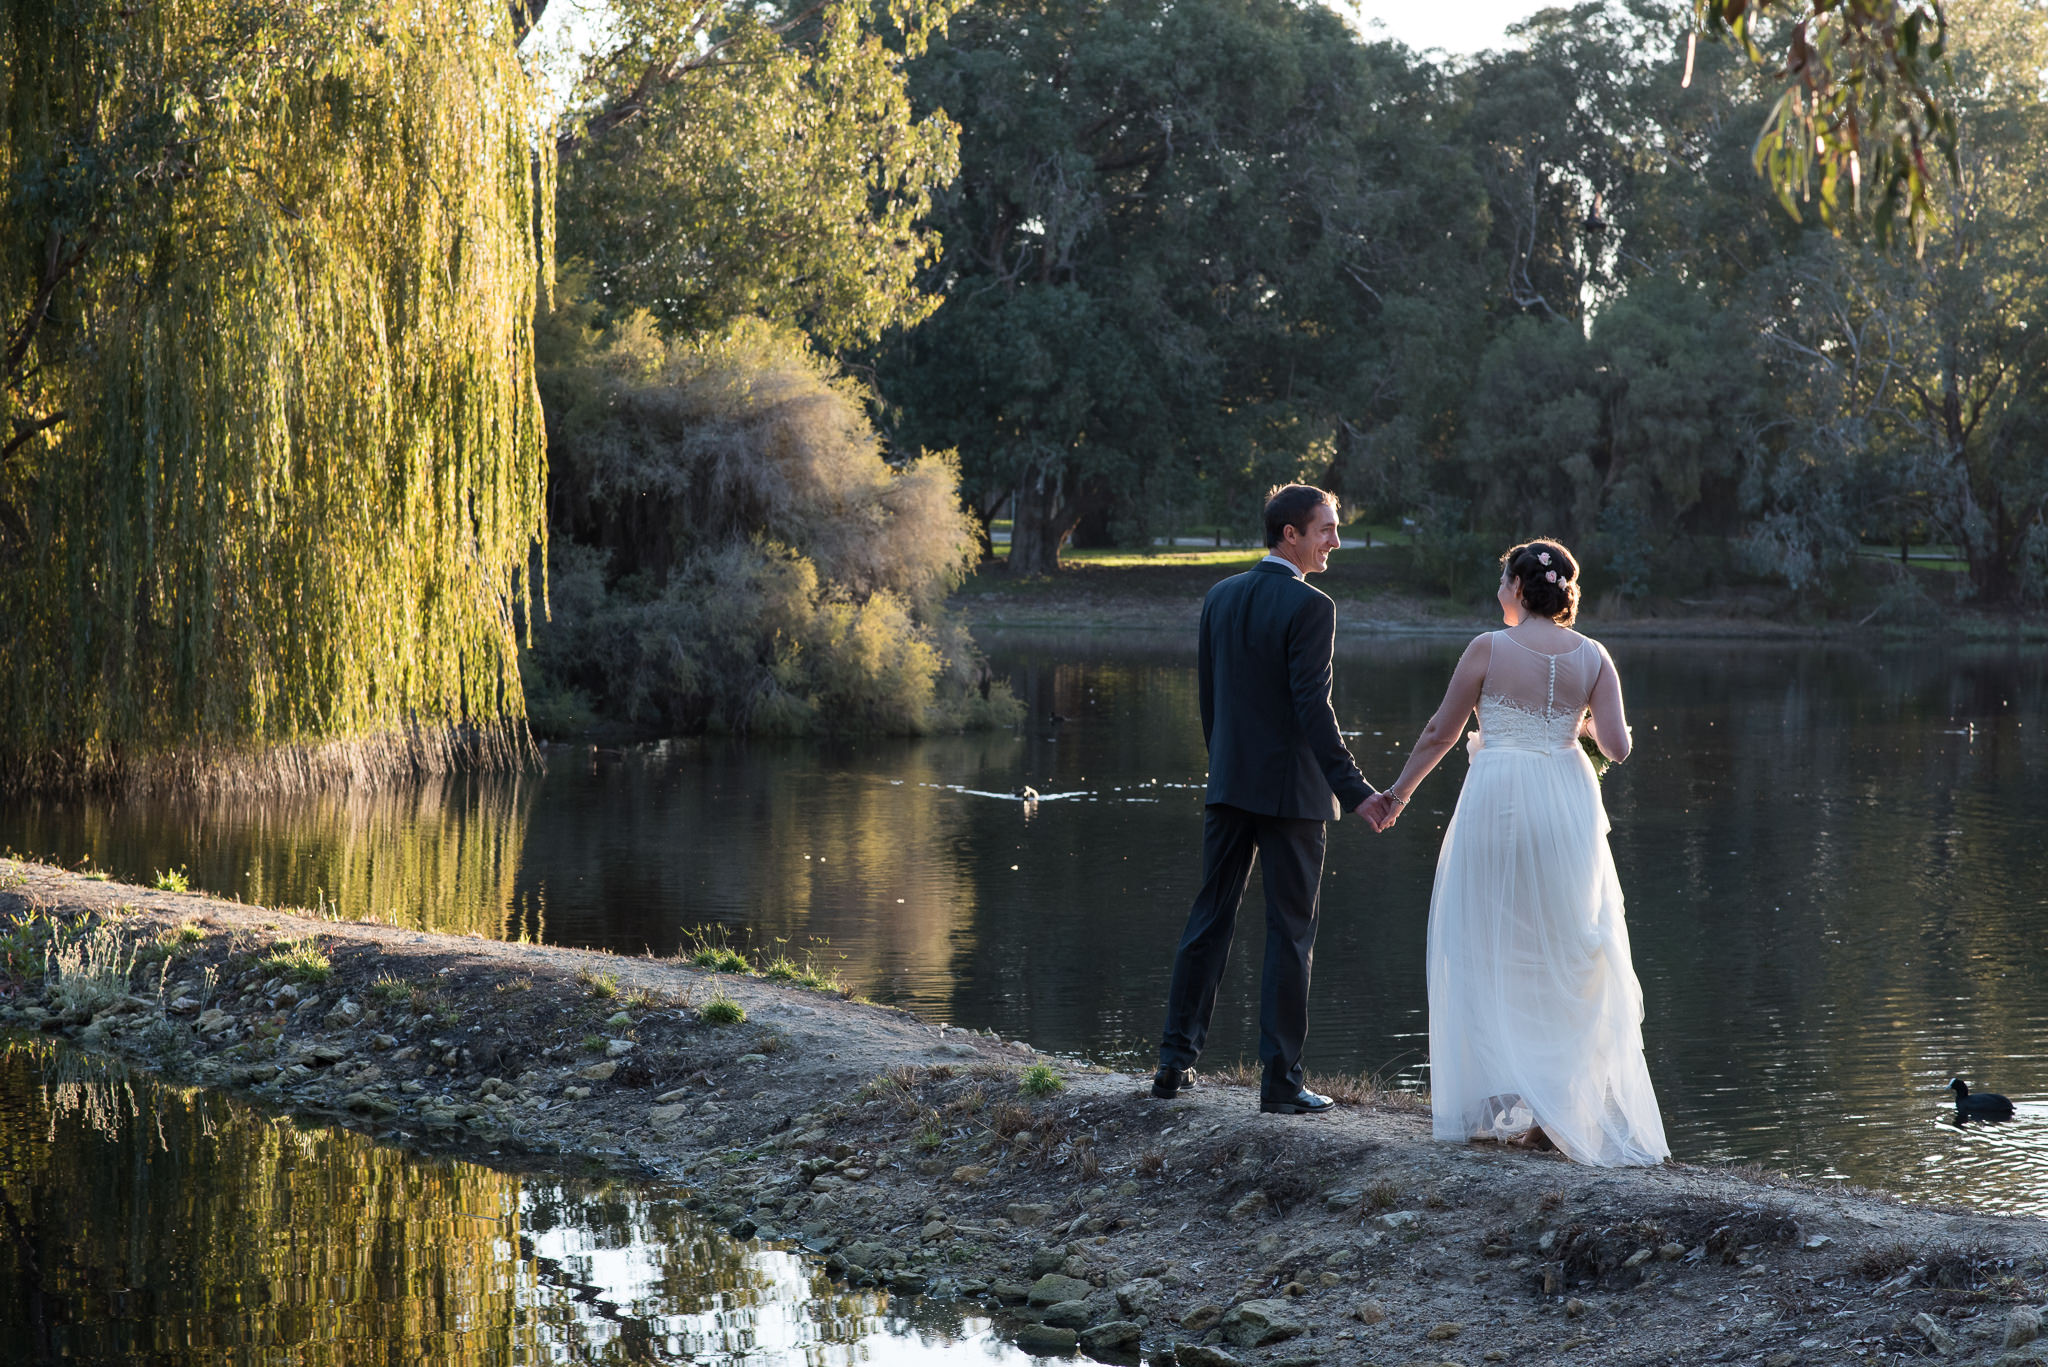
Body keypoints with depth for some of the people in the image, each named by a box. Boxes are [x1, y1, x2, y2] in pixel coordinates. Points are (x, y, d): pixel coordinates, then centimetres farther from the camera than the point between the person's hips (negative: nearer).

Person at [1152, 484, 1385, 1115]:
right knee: (1289, 933, 1)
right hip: (1290, 790, -6)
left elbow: (1208, 698, 12)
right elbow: (1312, 708, -19)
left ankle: (1175, 1062, 15)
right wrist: (1354, 791, -18)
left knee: (1209, 920, 13)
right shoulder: (1310, 607, -14)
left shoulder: (1220, 598, 7)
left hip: (1228, 785, 6)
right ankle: (1281, 1080, 2)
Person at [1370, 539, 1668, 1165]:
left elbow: (1440, 733, -1)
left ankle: (1498, 1103, 4)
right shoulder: (1593, 656, 1)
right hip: (1567, 807, 3)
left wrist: (1398, 794, 12)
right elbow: (1617, 747, -4)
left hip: (1497, 805, -3)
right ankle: (1564, 1109, 12)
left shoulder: (1488, 648, -6)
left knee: (1489, 955, 7)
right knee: (1563, 959, 12)